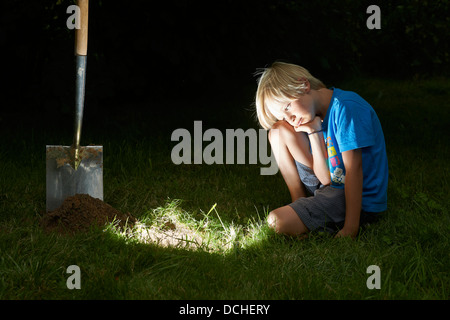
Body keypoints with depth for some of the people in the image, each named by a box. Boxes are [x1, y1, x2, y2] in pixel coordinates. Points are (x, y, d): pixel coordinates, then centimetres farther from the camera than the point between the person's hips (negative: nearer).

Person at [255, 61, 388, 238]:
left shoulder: (345, 107, -20)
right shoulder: (317, 114, 4)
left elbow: (354, 169, -23)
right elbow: (326, 178, -3)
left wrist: (350, 229, -26)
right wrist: (314, 132, -13)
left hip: (361, 202, -9)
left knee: (277, 221, -25)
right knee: (278, 132, 8)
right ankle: (299, 204, 7)